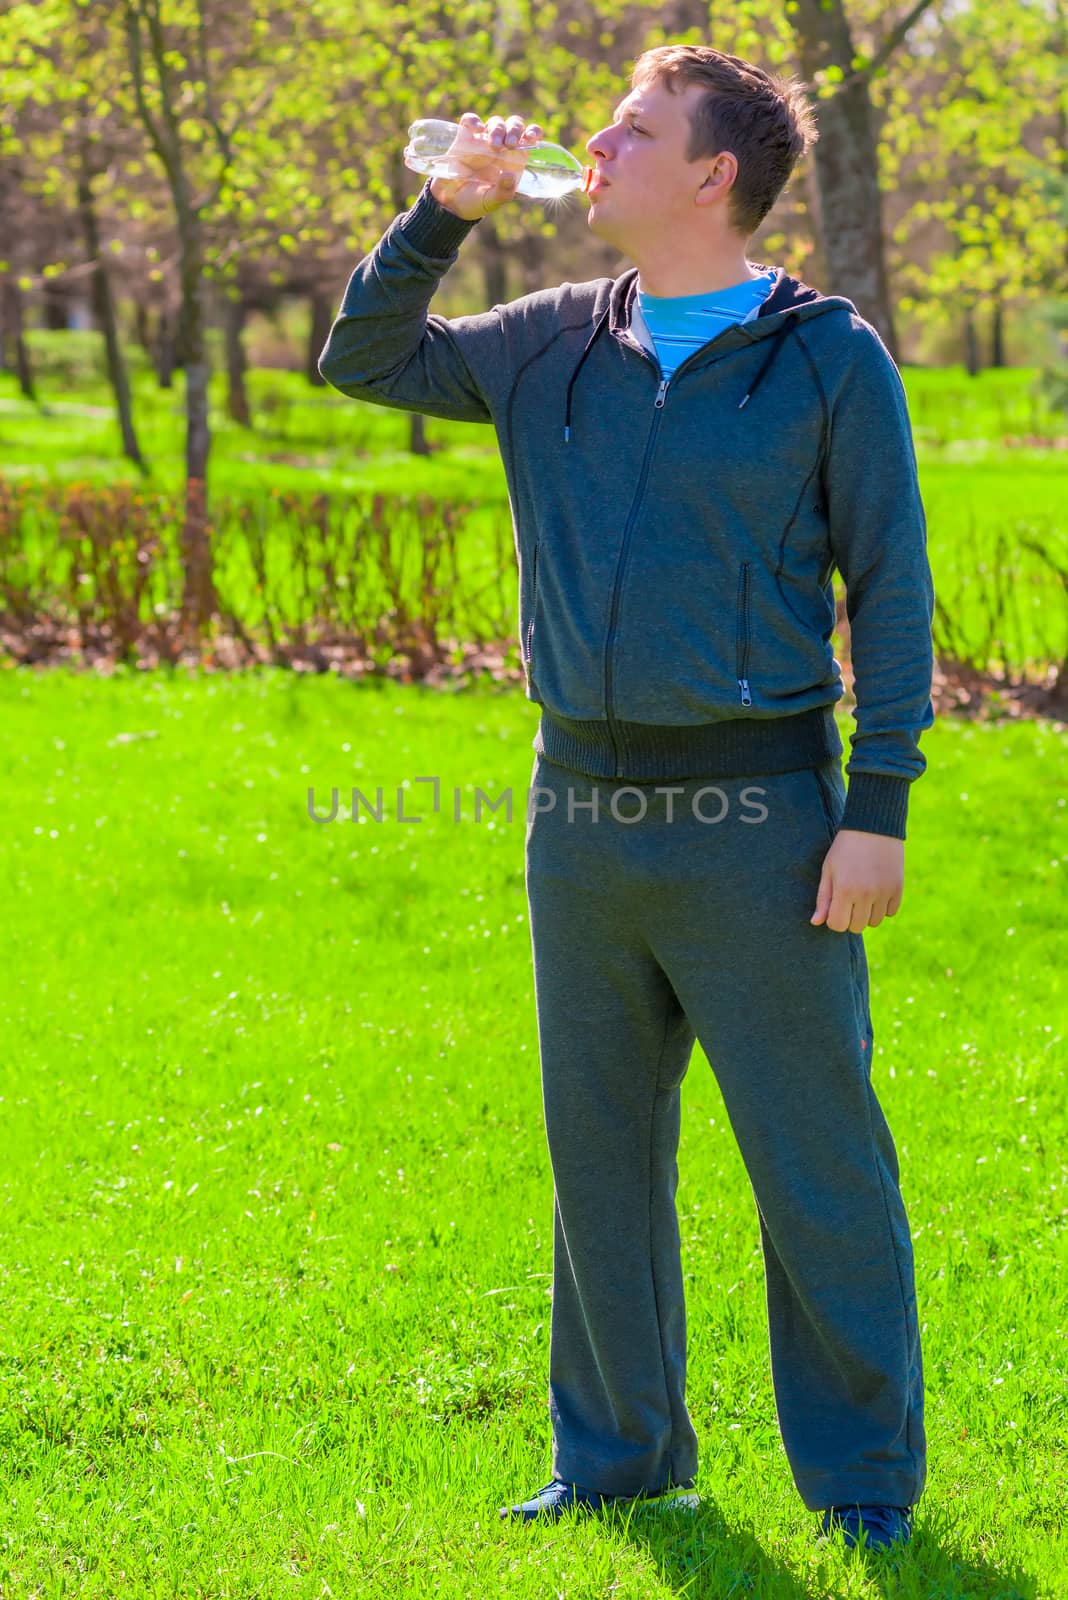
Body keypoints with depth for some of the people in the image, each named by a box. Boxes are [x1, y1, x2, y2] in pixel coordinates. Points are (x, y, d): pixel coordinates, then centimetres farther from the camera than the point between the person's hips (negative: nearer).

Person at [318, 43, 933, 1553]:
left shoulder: (830, 356, -3)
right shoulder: (553, 345, 10)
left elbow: (891, 589, -4)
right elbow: (365, 358, 19)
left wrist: (878, 808, -10)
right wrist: (446, 212, 5)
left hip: (753, 821, -5)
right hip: (582, 818, 5)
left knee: (818, 1169, 1)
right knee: (600, 1152, 13)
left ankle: (862, 1480, 14)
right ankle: (620, 1454, 28)